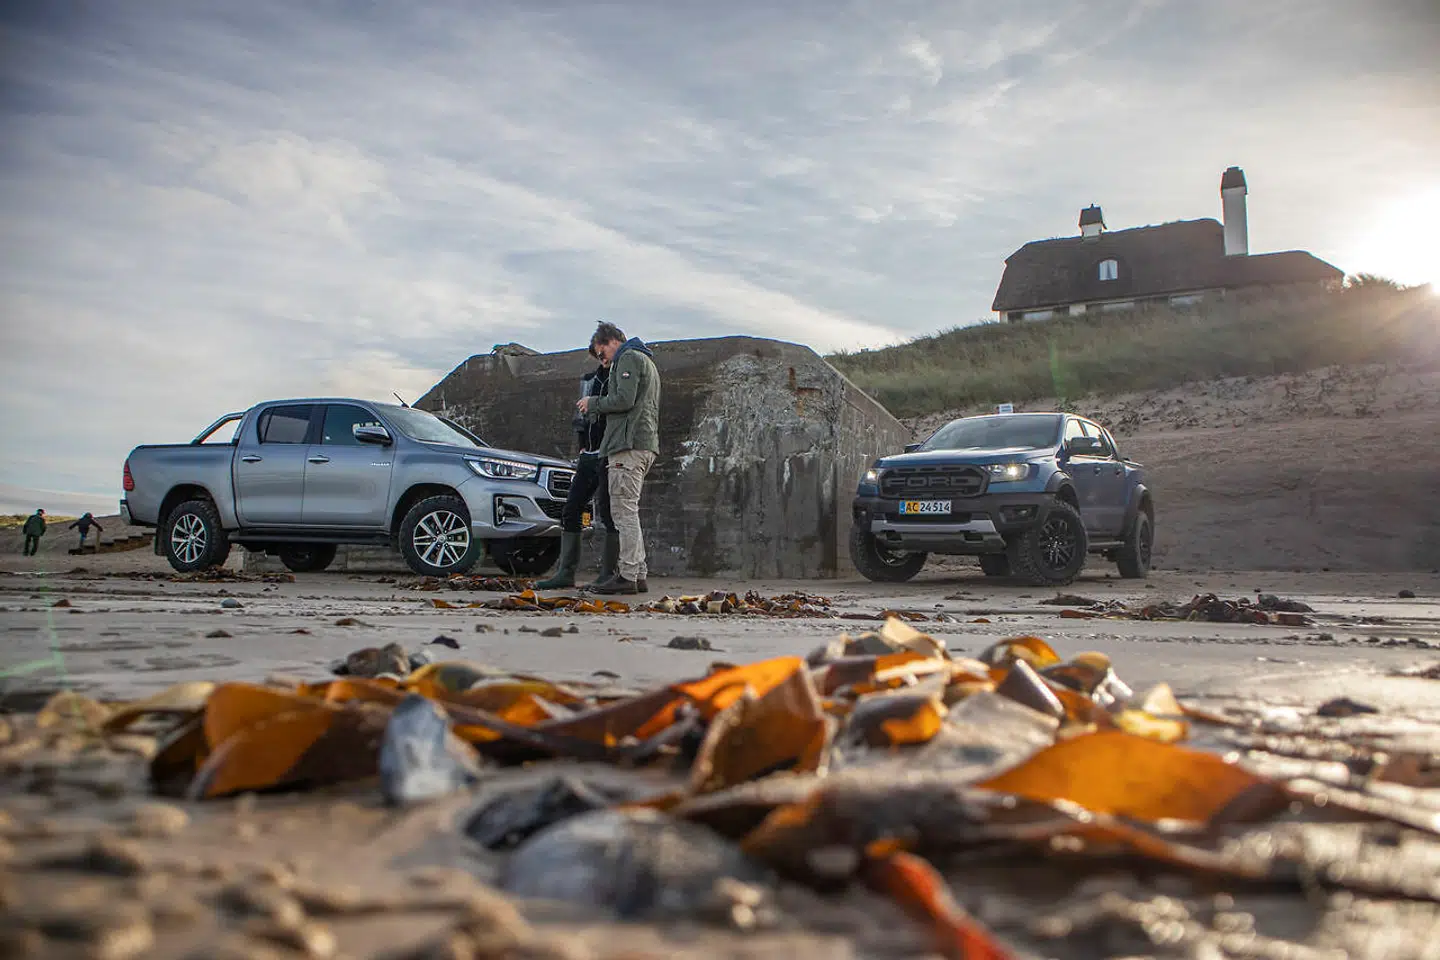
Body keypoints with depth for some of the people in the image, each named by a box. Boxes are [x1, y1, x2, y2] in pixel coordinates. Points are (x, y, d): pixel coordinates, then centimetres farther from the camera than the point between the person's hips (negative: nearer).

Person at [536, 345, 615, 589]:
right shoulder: (588, 380, 19)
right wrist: (582, 446, 12)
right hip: (588, 457, 7)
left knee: (607, 512, -8)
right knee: (571, 511, 3)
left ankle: (608, 574, -3)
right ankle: (565, 572, 6)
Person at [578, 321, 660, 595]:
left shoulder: (629, 358, -3)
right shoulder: (647, 362, 29)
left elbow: (624, 400, -16)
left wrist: (593, 403, -2)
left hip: (629, 444, -10)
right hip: (646, 445, 10)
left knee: (624, 511, -12)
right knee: (628, 512, 10)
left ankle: (627, 576, -15)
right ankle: (638, 575, 8)